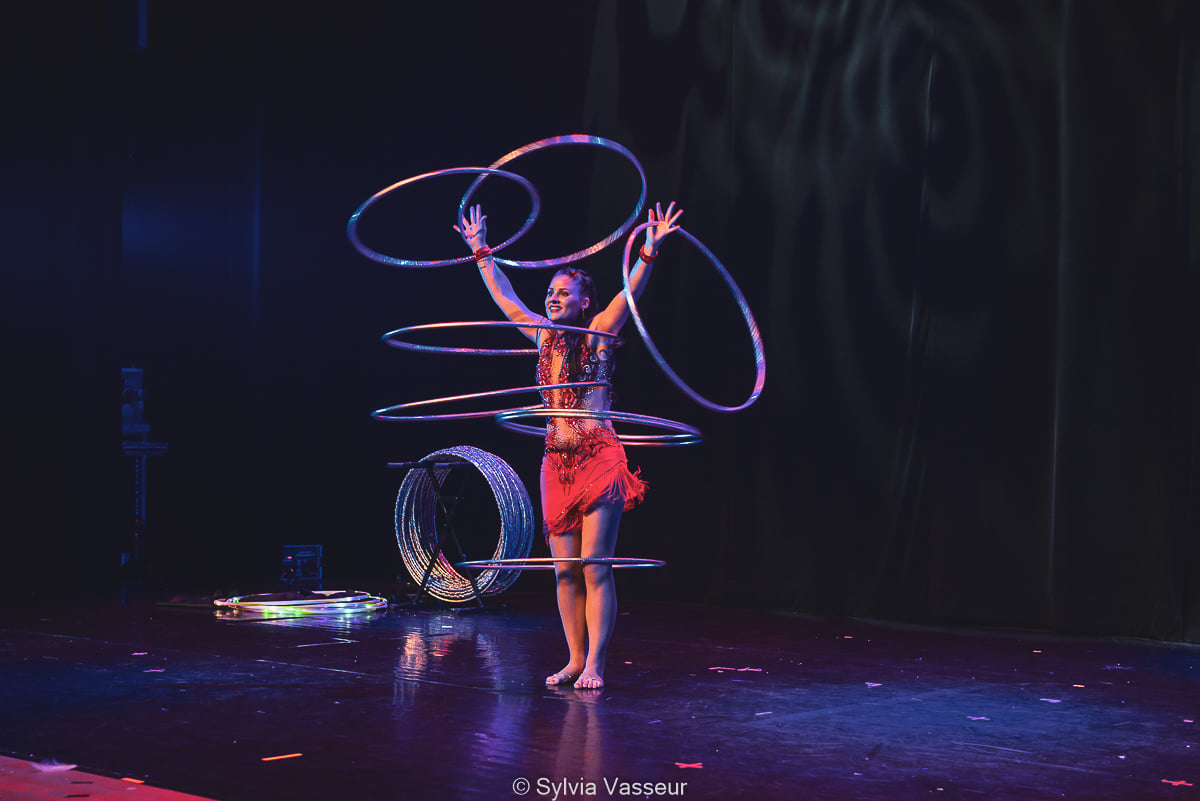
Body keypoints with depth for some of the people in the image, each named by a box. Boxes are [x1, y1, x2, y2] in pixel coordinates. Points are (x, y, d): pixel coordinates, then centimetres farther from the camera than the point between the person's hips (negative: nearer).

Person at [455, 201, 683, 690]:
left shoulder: (597, 332, 1)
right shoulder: (545, 335, 14)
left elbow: (630, 293, -13)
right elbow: (504, 296, 23)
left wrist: (649, 253, -27)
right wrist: (481, 252, 26)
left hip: (600, 458, -5)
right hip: (557, 462, 6)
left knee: (595, 566, -7)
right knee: (565, 568, 5)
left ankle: (594, 665, -5)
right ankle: (575, 661, 12)